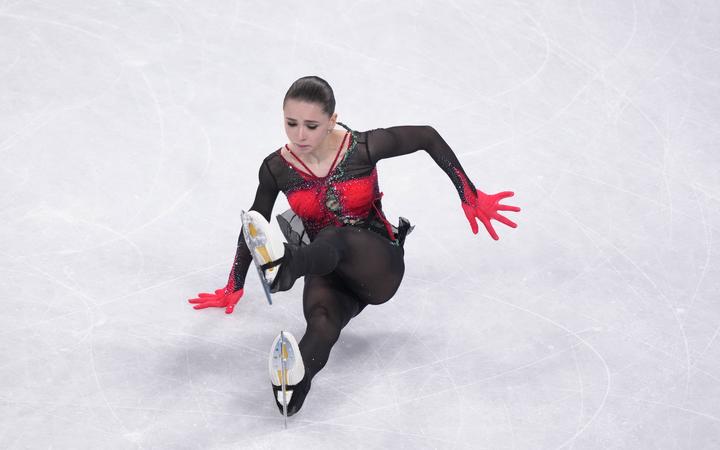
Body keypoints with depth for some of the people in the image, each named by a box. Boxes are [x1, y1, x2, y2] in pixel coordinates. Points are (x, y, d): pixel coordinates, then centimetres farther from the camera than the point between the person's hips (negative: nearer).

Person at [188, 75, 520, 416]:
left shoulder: (362, 148, -12)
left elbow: (427, 137, -1)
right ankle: (294, 383, -68)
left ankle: (285, 268, -73)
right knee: (322, 320, -36)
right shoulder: (276, 168, -4)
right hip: (328, 271, 3)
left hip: (379, 269, -3)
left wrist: (470, 197, -4)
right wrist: (234, 287, 21)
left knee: (335, 239, -40)